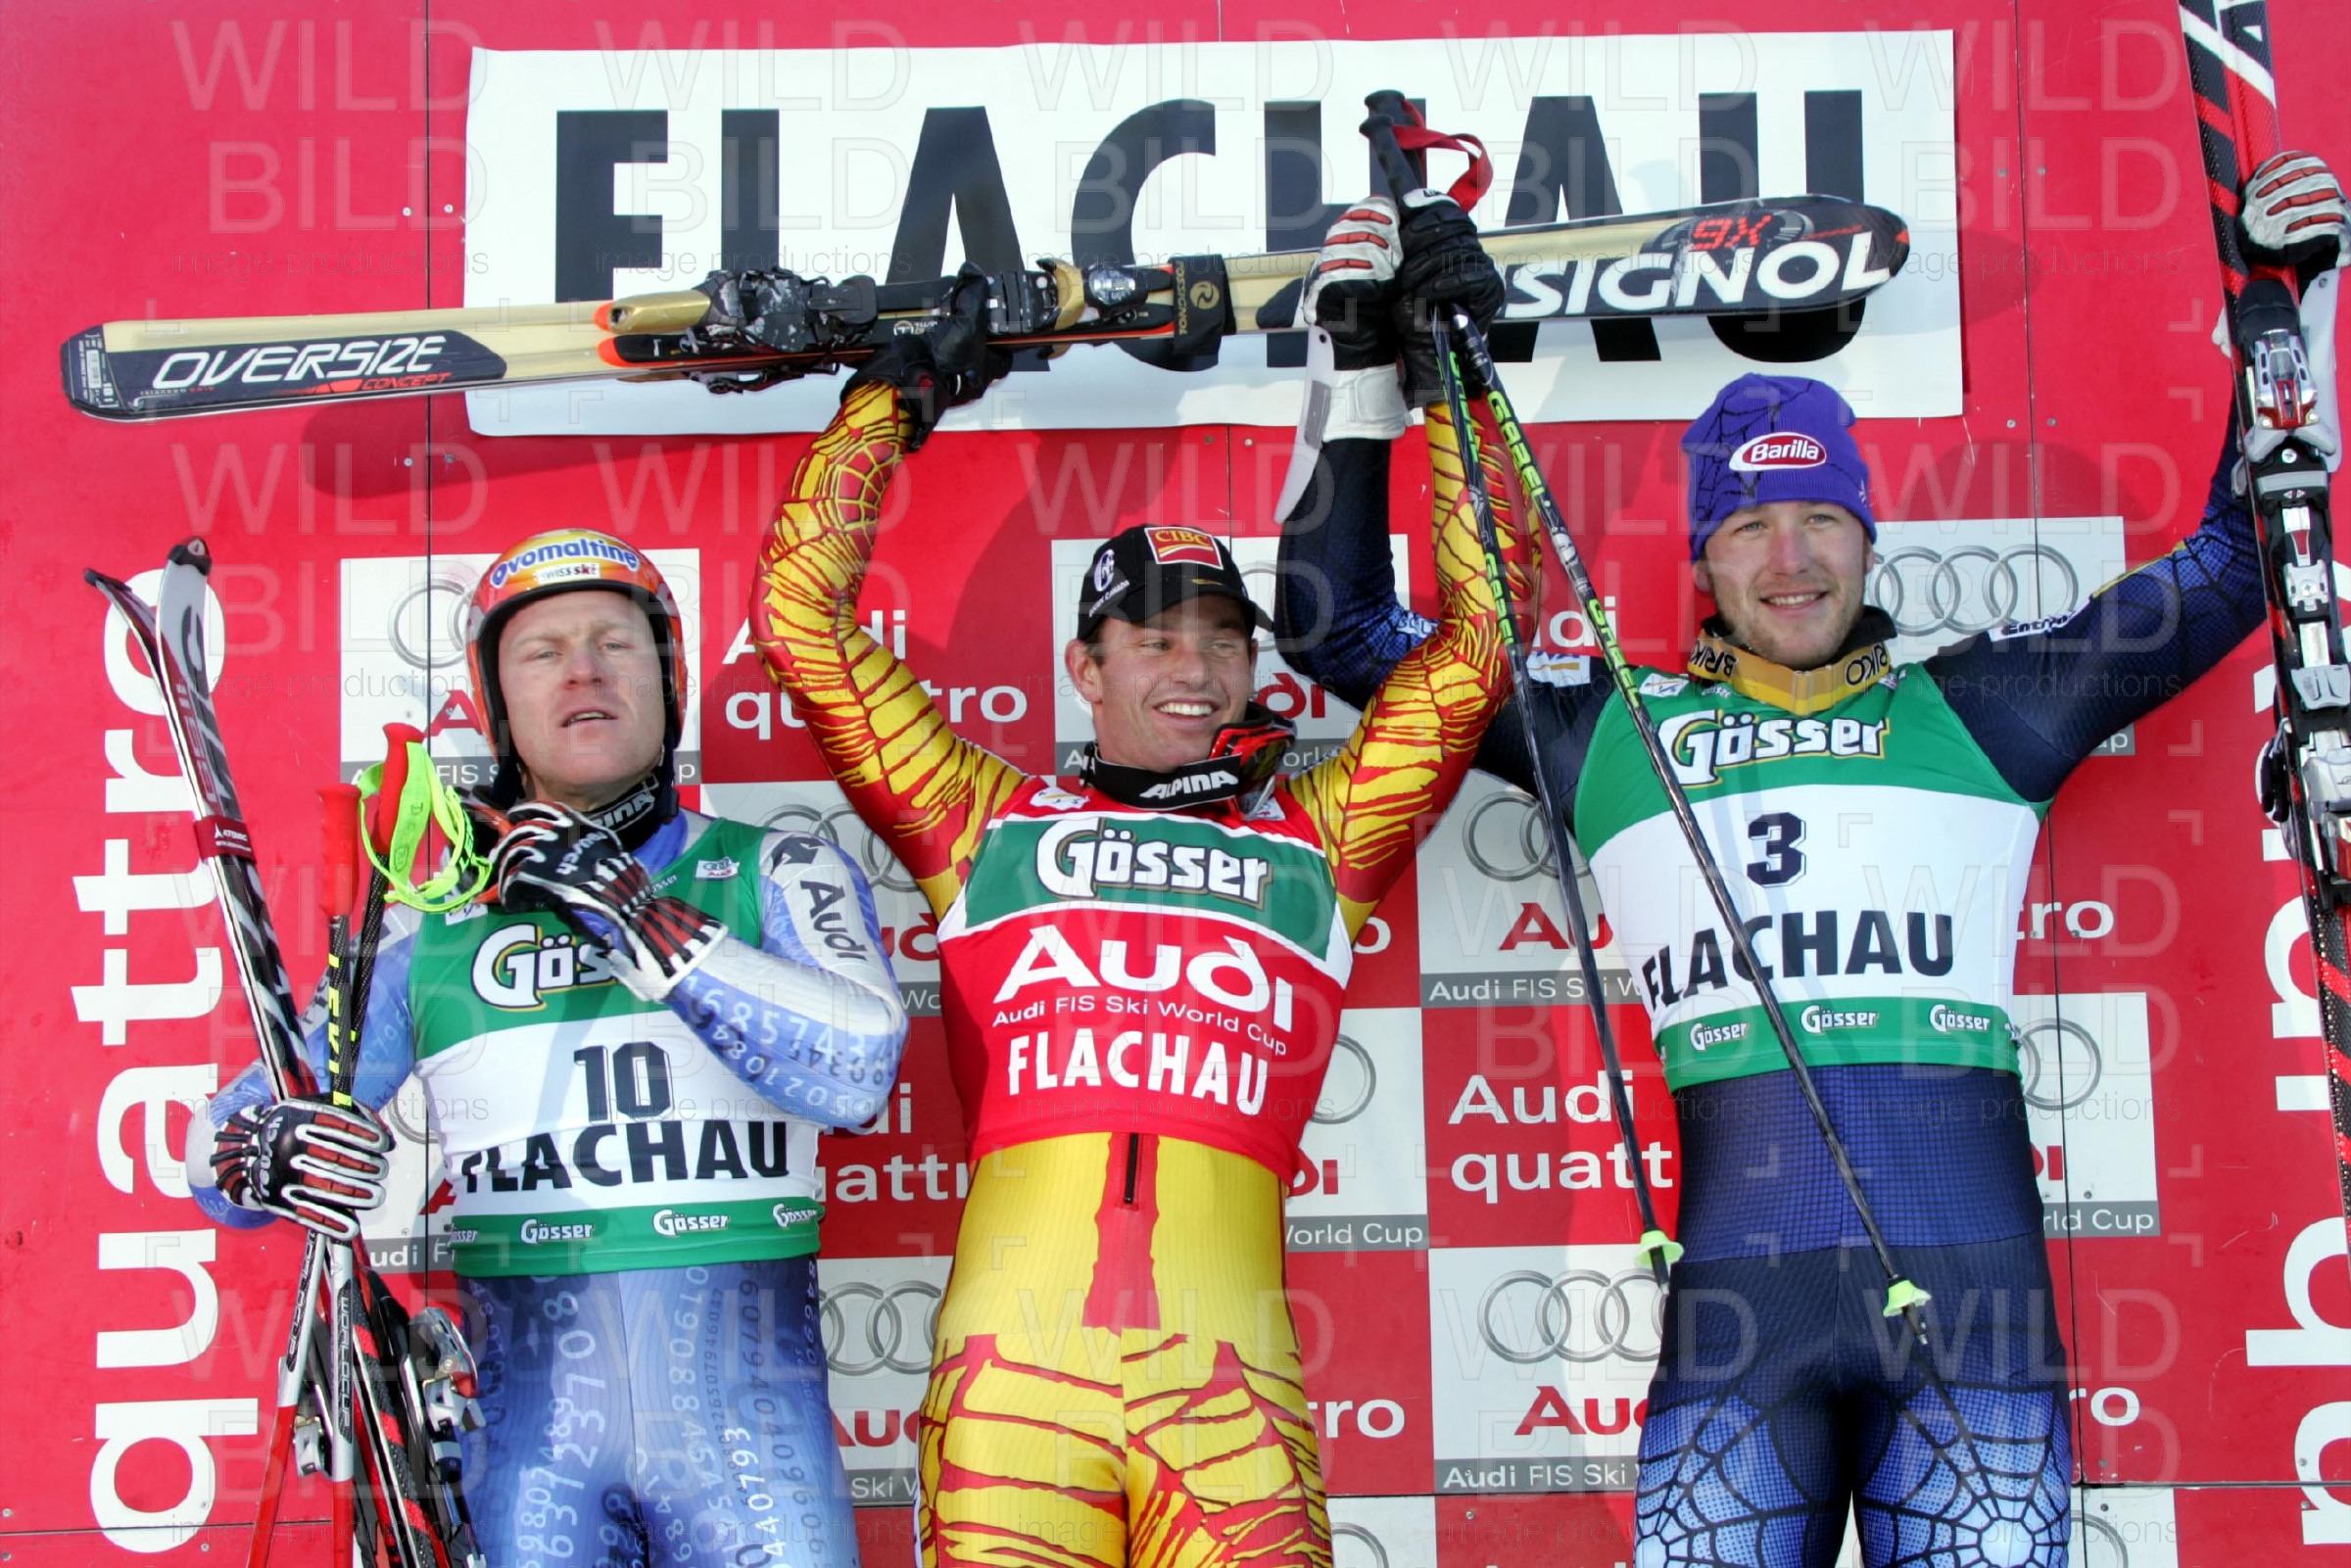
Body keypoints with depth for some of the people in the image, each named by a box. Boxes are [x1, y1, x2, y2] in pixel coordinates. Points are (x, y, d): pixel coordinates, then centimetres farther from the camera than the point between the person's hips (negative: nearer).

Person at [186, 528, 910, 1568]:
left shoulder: (773, 875, 5)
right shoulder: (432, 924, 9)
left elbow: (856, 1069, -13)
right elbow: (225, 1134, 10)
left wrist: (639, 915, -17)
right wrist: (273, 1153, -14)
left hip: (748, 1413, -1)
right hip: (531, 1429, 1)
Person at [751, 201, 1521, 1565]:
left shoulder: (1317, 836, 21)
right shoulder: (989, 822, 20)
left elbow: (1477, 643, 22)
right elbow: (804, 620, 22)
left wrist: (1450, 376, 25)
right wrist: (893, 396, 27)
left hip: (1228, 1382, 0)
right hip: (1010, 1360, 0)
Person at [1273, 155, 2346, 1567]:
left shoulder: (1980, 709, 16)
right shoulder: (1614, 733, 17)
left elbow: (2237, 564, 22)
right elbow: (1345, 631, 22)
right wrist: (1364, 380, 15)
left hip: (1970, 1287, 0)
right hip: (1736, 1291, 0)